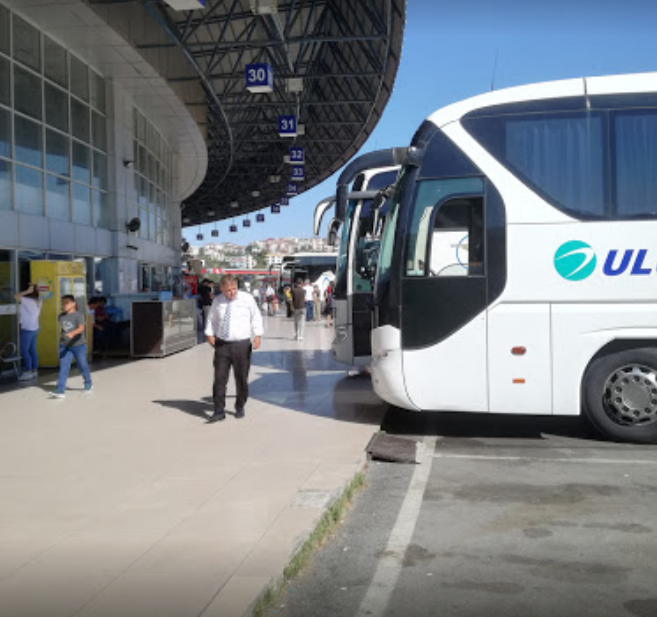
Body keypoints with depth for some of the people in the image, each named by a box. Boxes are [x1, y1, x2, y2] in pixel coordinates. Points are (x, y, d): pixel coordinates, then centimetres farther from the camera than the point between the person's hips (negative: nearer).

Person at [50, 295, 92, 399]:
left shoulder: (78, 315, -14)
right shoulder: (61, 316, 6)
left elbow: (81, 328, -29)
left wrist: (72, 333, -45)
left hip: (78, 345, -4)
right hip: (64, 346, 4)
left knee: (82, 366, 10)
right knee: (63, 367, -6)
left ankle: (88, 384, 34)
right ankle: (60, 390, -11)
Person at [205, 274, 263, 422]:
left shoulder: (247, 299, -1)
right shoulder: (217, 301, 7)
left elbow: (256, 317, 1)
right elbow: (212, 319, 18)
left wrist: (257, 336, -9)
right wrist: (210, 334, 4)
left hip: (242, 344, -2)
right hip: (222, 344, 2)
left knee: (241, 378, 7)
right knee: (219, 378, -2)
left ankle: (240, 407, 24)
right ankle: (219, 410, 4)